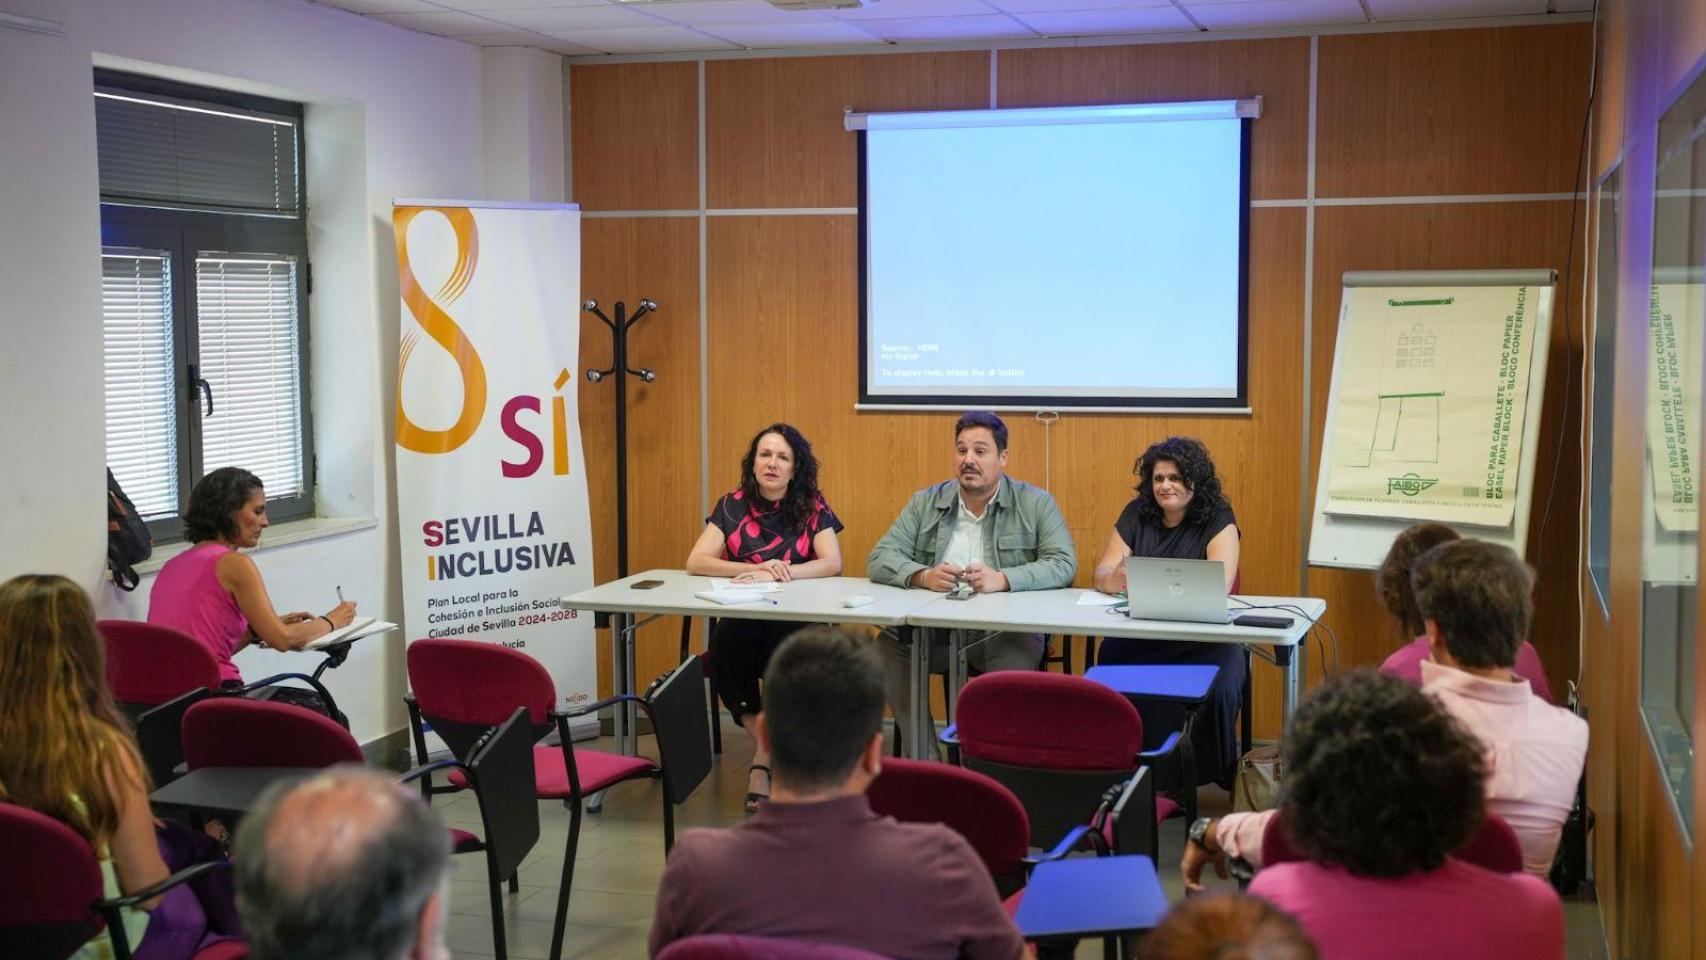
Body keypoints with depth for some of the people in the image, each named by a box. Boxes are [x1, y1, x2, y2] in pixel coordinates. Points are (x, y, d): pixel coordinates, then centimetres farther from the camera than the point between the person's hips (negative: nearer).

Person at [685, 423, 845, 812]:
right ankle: (772, 749, -16)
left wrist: (775, 574, -23)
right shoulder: (732, 506, 7)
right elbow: (696, 562, -3)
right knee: (723, 648, -33)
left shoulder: (813, 508, 4)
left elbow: (832, 563, -9)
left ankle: (762, 762, -20)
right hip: (739, 621, 1)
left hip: (795, 621, -1)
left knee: (787, 649, -35)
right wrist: (757, 568, -18)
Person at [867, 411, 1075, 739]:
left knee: (1018, 651, -36)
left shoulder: (1036, 504, 6)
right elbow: (880, 559, 5)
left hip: (1004, 627, -2)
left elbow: (1063, 565, -5)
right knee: (889, 645, -26)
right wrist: (924, 576, -17)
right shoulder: (925, 503, 13)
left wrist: (1002, 579, -22)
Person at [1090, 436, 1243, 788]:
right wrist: (1115, 579, -23)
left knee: (1216, 685, -33)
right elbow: (1102, 574, 4)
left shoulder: (1218, 520, 0)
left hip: (1202, 637, -2)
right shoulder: (1136, 514, 10)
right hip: (1138, 636, 2)